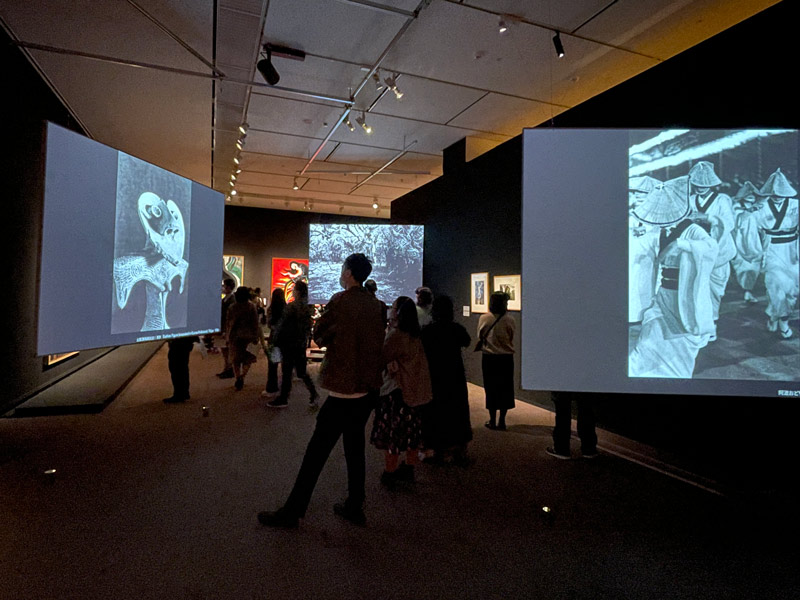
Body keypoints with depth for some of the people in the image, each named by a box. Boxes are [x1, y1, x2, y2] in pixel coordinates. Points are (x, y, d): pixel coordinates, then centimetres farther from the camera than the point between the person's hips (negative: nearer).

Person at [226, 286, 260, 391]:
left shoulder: (232, 307, -5)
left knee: (236, 359, 10)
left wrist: (228, 337, 8)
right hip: (248, 336, 0)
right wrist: (255, 337, 3)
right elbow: (255, 323, -4)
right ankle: (242, 376, -2)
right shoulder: (252, 306, -5)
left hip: (235, 336, 0)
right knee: (248, 358, 15)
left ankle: (238, 379, 7)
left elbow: (229, 323, 0)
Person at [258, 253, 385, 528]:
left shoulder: (340, 302, -14)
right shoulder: (374, 304, 5)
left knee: (317, 451, 2)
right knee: (355, 446, 18)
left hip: (344, 389, -7)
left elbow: (318, 337, -4)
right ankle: (354, 506, 28)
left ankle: (292, 511, 15)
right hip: (369, 387, 7)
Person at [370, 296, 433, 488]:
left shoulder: (395, 334, -18)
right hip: (414, 389, 8)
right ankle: (408, 470, 28)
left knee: (391, 433, 4)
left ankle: (389, 474, 13)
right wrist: (394, 362, -7)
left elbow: (380, 359, -15)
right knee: (411, 430, 16)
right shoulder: (415, 335, 7)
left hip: (396, 390, -8)